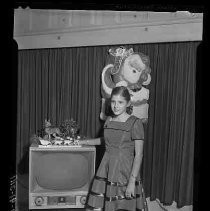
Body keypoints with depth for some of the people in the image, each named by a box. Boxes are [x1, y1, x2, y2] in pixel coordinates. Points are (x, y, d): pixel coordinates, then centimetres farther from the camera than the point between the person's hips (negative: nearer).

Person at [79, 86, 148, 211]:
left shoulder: (135, 123, -10)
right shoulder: (108, 121, 6)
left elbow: (139, 155, -12)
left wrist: (132, 181, -16)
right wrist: (84, 142, 30)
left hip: (125, 172, -4)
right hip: (107, 170, 5)